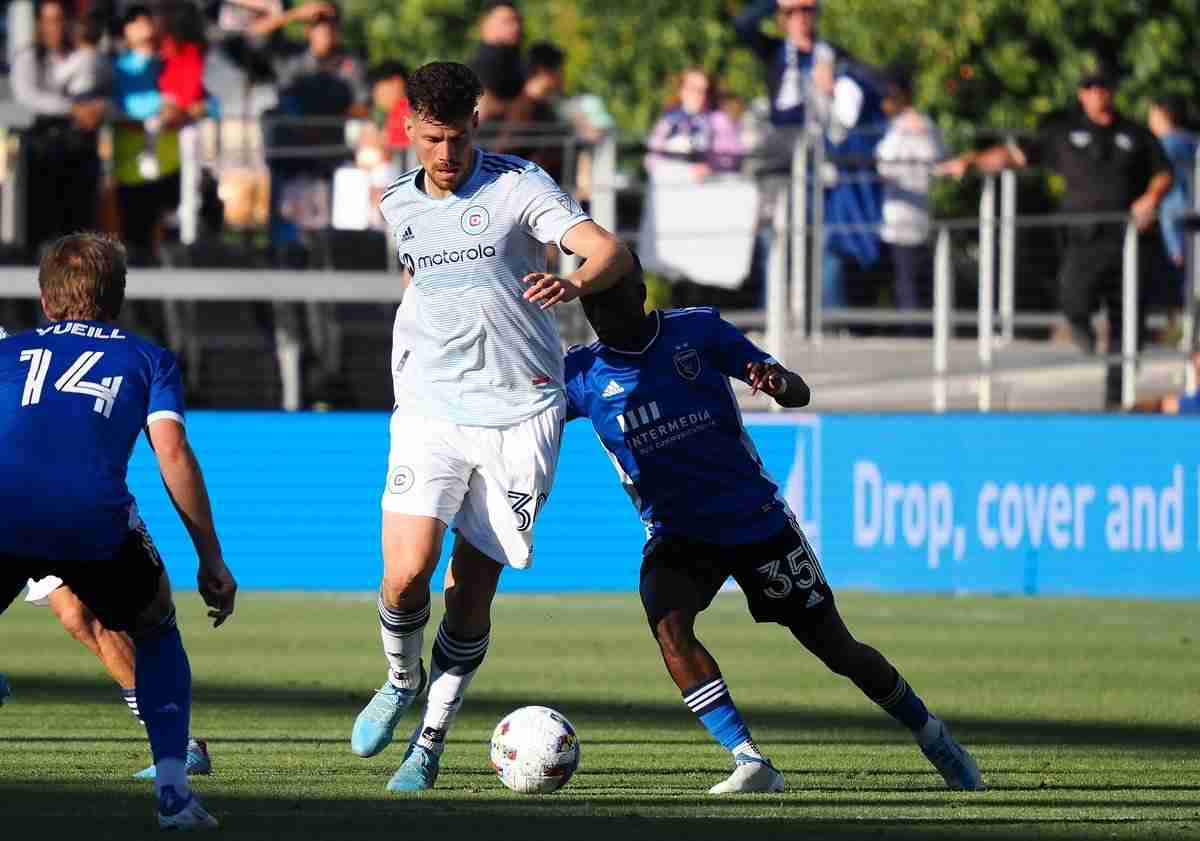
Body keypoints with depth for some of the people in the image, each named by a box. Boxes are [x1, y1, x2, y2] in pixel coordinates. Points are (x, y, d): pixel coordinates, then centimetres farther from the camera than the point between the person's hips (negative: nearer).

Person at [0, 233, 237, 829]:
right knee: (157, 633, 26)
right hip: (94, 520, -1)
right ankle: (172, 790, 12)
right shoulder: (147, 359, 27)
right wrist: (211, 561, 13)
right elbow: (172, 452, 12)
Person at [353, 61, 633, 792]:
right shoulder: (400, 205, 11)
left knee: (471, 594, -2)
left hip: (520, 413, -2)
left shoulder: (520, 186, -3)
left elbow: (612, 251, -14)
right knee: (407, 574, -16)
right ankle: (403, 680, 15)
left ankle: (432, 739, 13)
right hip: (432, 410, 2)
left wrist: (576, 283, -36)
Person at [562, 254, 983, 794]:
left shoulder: (696, 331, -8)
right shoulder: (581, 375, -6)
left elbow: (799, 394, -6)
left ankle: (931, 736, 29)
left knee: (836, 649, 5)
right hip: (677, 534, 1)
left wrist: (779, 382, -29)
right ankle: (750, 764, -29)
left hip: (756, 520, -1)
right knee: (668, 625, -30)